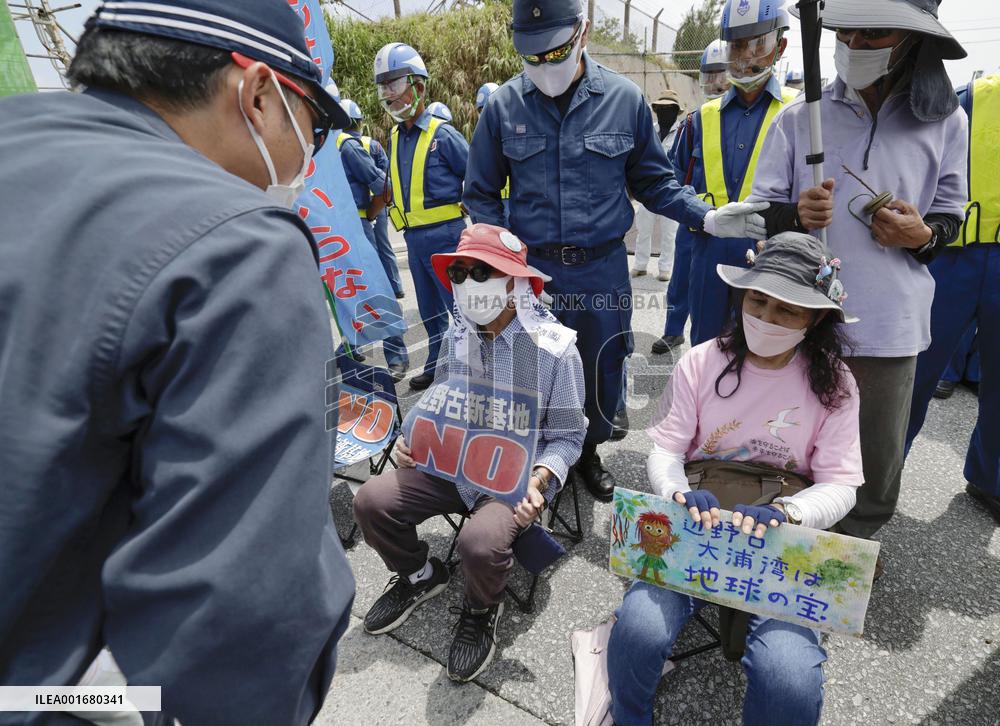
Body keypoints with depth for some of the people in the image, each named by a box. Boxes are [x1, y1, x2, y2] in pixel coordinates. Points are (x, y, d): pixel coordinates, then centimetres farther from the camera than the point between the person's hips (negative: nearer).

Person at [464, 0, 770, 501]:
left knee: (602, 370, 14)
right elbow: (481, 193, 6)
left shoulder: (624, 99, -1)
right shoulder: (503, 105, -2)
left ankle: (588, 452, 40)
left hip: (602, 267, 1)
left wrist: (708, 218, -7)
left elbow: (652, 180, 7)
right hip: (531, 269, 0)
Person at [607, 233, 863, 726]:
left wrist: (782, 512, -25)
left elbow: (840, 486, -4)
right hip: (695, 527, 0)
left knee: (790, 682, -25)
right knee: (638, 632, -25)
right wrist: (680, 492, -26)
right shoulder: (701, 362, -3)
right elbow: (665, 450, -3)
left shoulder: (833, 384, -2)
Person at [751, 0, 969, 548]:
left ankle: (856, 538, 41)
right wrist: (795, 215, -19)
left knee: (878, 456, 14)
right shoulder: (799, 117, 0)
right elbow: (761, 210, 3)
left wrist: (923, 235, -13)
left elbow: (950, 217, 10)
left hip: (890, 322, 1)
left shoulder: (944, 121, 2)